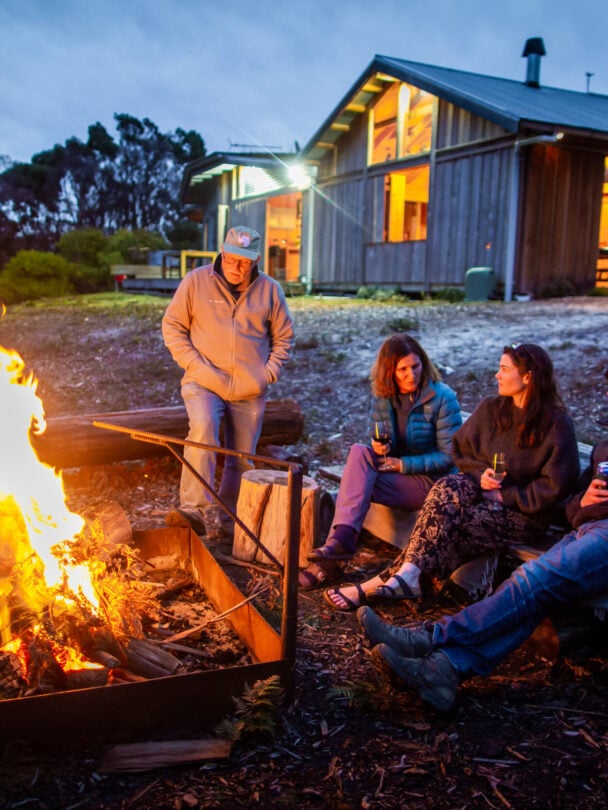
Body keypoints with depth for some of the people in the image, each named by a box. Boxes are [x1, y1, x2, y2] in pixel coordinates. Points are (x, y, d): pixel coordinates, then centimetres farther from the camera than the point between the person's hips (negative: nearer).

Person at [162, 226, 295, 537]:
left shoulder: (270, 290, 6)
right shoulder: (196, 282, 0)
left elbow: (284, 338, 13)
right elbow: (172, 326, 3)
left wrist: (268, 373, -1)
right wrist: (193, 363, -10)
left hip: (250, 391, 3)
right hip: (204, 383, -2)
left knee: (241, 459, 7)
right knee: (202, 432, -29)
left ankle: (227, 518, 21)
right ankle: (195, 509, -29)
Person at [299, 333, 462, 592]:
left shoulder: (442, 398, -12)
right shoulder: (382, 396, 4)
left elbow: (449, 456, -12)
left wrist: (403, 464, -18)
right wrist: (379, 447, -12)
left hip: (433, 482, -5)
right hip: (397, 472, 5)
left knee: (359, 478, -26)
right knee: (359, 452, -26)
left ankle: (337, 551, -26)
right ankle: (342, 539, -36)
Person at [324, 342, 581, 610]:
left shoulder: (557, 424, -10)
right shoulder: (490, 408, 6)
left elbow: (554, 488, -13)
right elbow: (460, 449, 12)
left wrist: (504, 495, -16)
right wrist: (480, 474, -8)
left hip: (524, 515, -5)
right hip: (480, 490, 5)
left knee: (442, 525, -29)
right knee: (448, 488, -30)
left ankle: (384, 581, -24)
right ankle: (408, 576, -34)